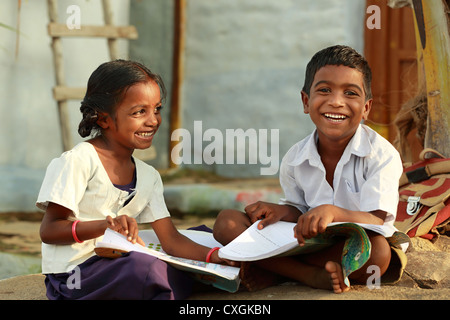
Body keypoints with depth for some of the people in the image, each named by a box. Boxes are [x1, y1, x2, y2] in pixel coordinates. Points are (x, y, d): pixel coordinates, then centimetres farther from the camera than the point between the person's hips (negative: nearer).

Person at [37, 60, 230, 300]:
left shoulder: (148, 176, 12)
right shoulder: (77, 162, -12)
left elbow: (171, 240, 5)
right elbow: (48, 230, -16)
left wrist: (219, 258, -13)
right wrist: (105, 225, -32)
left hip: (114, 266, 7)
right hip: (72, 277, -7)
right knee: (145, 268, -33)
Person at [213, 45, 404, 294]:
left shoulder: (382, 154, -13)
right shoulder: (294, 160, 0)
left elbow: (376, 221, -24)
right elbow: (301, 213, 11)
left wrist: (332, 212, -44)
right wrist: (284, 212, -14)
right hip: (313, 245, 4)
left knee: (377, 249, -42)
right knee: (227, 222, -11)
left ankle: (273, 270, -23)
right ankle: (313, 275, -24)